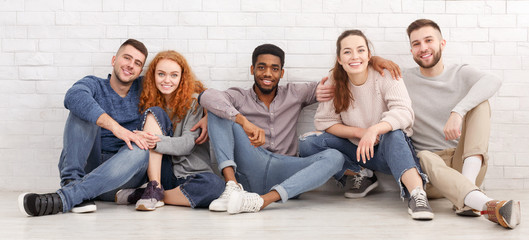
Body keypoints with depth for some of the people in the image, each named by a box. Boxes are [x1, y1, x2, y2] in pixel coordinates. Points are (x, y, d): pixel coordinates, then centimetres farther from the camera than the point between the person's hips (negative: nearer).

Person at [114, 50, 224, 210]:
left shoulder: (193, 100, -2)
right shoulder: (148, 100, 10)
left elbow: (188, 143, -12)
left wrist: (155, 141, -28)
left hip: (187, 174, -2)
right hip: (159, 174, 2)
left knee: (215, 185, -36)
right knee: (154, 112, -15)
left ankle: (139, 195, -21)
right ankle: (155, 188, -23)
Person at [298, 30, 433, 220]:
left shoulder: (386, 76, -12)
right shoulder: (335, 81, -3)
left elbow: (404, 113, -27)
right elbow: (324, 121, -3)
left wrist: (374, 129, -46)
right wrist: (359, 132, -18)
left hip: (389, 149, -3)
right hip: (354, 150, 4)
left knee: (393, 134, -38)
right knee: (307, 144, -18)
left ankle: (417, 194, -52)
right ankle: (360, 176, -6)